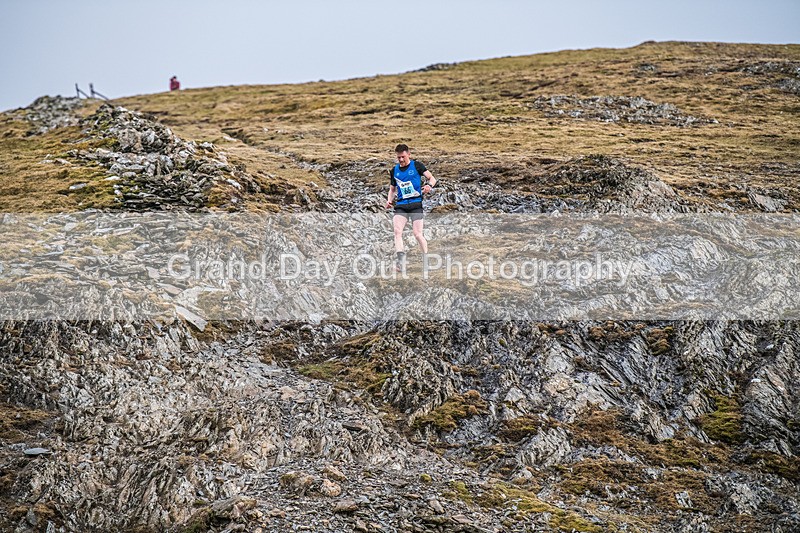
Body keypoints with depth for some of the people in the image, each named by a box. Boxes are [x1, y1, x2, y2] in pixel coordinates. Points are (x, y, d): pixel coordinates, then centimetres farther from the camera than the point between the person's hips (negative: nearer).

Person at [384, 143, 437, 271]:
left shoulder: (416, 165, 3)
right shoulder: (394, 171, 15)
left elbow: (432, 178, 3)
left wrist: (429, 185, -20)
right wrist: (389, 200, 6)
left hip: (416, 204, -3)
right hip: (400, 205, 3)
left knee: (417, 234, -8)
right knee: (397, 231, -19)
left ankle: (426, 260, 9)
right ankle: (400, 259, -29)